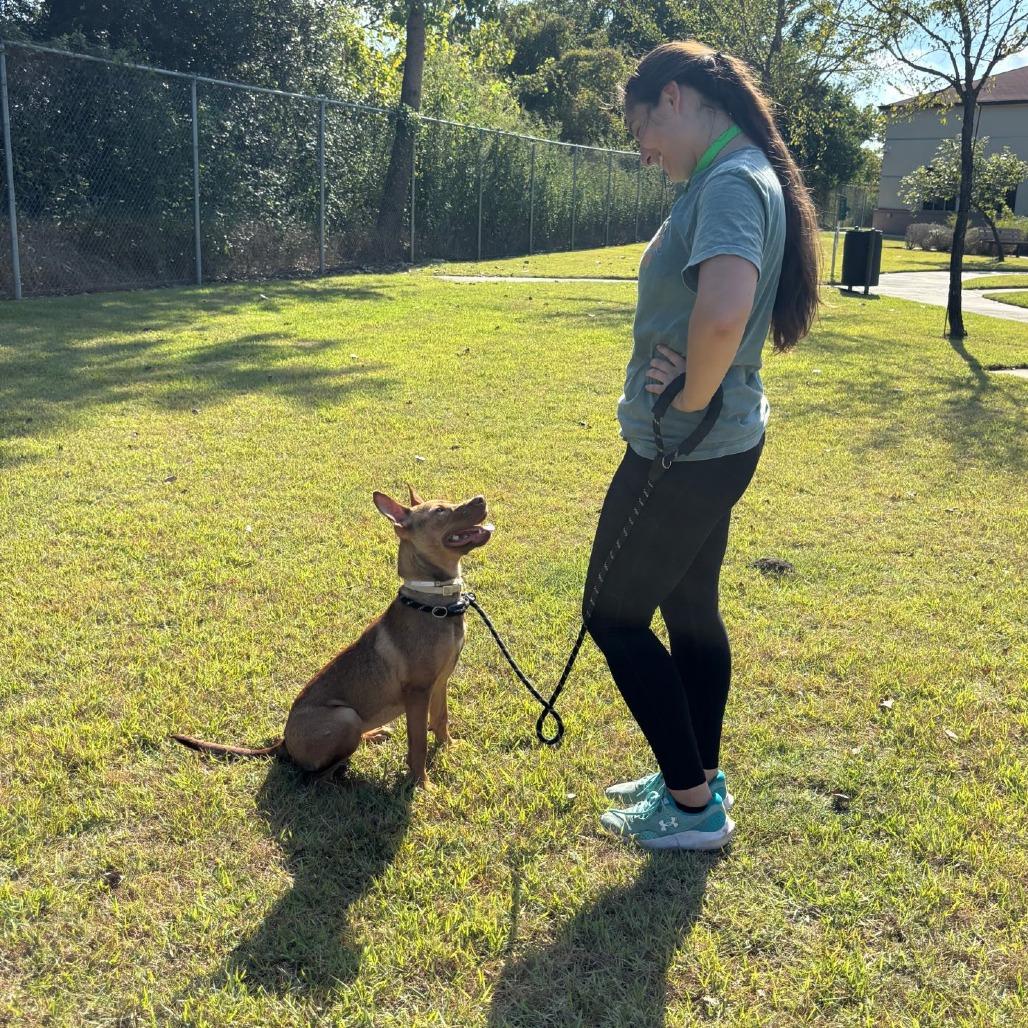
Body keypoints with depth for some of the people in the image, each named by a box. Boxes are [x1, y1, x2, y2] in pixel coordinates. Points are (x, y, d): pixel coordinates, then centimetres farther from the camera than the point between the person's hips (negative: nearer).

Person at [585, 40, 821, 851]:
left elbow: (723, 313, -39)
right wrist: (679, 358, -1)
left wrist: (693, 397, -22)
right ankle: (699, 778, 35)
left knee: (614, 615, 3)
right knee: (690, 608, 19)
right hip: (708, 445, 10)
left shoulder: (730, 182, -21)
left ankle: (695, 809, 14)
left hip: (686, 451, -10)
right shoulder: (736, 178, 11)